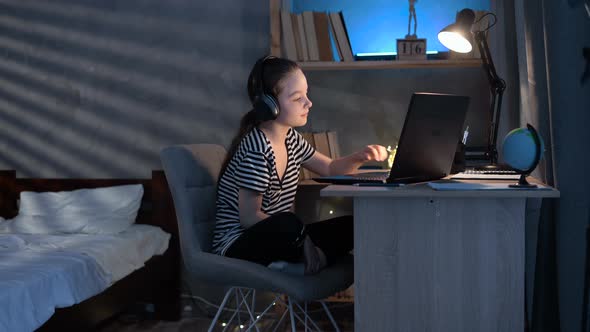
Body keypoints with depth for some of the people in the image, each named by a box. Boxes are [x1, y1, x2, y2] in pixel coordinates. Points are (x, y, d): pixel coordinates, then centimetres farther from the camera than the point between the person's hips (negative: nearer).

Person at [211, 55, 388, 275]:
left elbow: (330, 169, 20)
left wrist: (360, 157, 1)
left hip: (280, 237, 9)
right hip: (238, 245, -9)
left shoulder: (291, 138, 8)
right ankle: (317, 260, -12)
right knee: (288, 225, -39)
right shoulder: (256, 150, -19)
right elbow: (249, 217, -20)